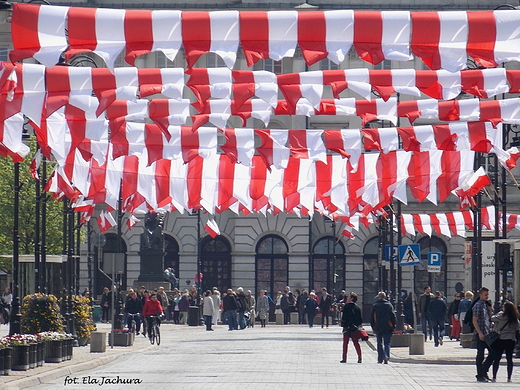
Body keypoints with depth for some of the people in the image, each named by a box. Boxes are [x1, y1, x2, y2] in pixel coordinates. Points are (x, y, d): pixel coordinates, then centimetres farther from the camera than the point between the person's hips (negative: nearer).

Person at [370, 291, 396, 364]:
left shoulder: (375, 306, 3)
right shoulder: (389, 305, 1)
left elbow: (372, 317, 5)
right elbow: (393, 316, 1)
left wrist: (373, 327, 11)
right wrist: (393, 326, 7)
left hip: (378, 328, 1)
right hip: (387, 327, -1)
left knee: (379, 343, 9)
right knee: (387, 343, 3)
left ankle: (380, 359, 6)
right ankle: (386, 357, -17)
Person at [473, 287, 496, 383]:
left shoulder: (486, 304, 16)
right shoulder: (478, 305, -10)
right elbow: (474, 321, -14)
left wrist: (490, 309, 5)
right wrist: (480, 333, -19)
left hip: (488, 334, 8)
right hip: (481, 334, -8)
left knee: (493, 353, 7)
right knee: (480, 356, -2)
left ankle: (484, 372, 17)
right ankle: (480, 375, 4)